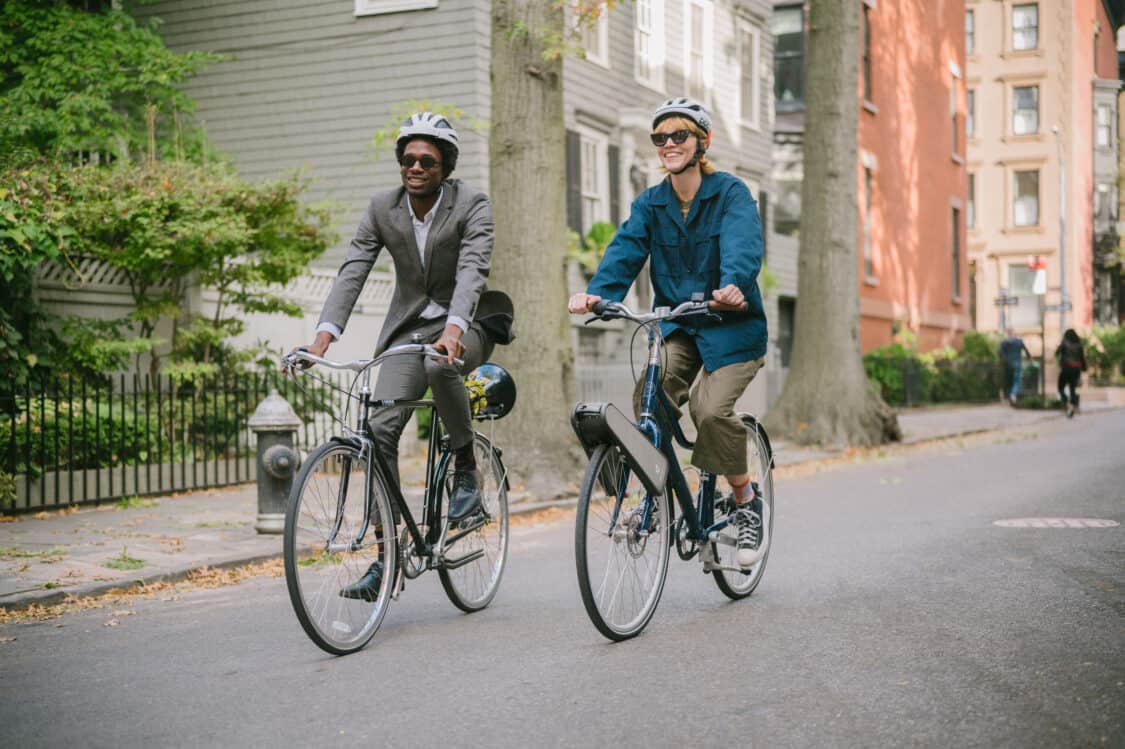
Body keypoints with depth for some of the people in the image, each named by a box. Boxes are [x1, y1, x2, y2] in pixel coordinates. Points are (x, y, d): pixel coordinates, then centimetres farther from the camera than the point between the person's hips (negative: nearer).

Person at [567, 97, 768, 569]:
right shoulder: (649, 203, 4)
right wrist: (596, 292, -32)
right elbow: (626, 249, -11)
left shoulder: (731, 193, -7)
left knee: (711, 410, -22)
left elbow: (742, 247, -25)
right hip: (675, 323, 3)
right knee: (649, 399, -23)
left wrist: (733, 286, -48)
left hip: (731, 324, -3)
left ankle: (747, 501, 2)